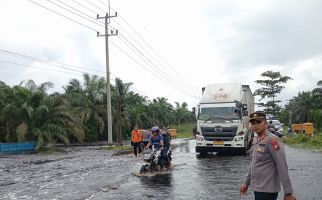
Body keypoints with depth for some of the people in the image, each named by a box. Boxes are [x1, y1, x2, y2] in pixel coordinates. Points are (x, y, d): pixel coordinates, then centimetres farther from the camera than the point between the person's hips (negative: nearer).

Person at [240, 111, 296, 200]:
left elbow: (282, 167, -20)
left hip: (267, 190, -8)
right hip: (257, 188, 8)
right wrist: (246, 182, 19)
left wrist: (288, 192, -20)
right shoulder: (256, 139, 8)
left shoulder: (272, 140, -18)